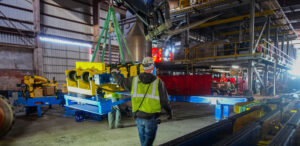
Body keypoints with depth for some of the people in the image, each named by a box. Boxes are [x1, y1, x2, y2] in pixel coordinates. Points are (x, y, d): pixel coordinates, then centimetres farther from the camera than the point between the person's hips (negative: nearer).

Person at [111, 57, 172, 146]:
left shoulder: (134, 80, -2)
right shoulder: (158, 82, -10)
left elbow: (121, 82, 16)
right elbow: (164, 101, -5)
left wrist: (115, 74, 36)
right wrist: (169, 112, 11)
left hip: (138, 116, 4)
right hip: (151, 117, -3)